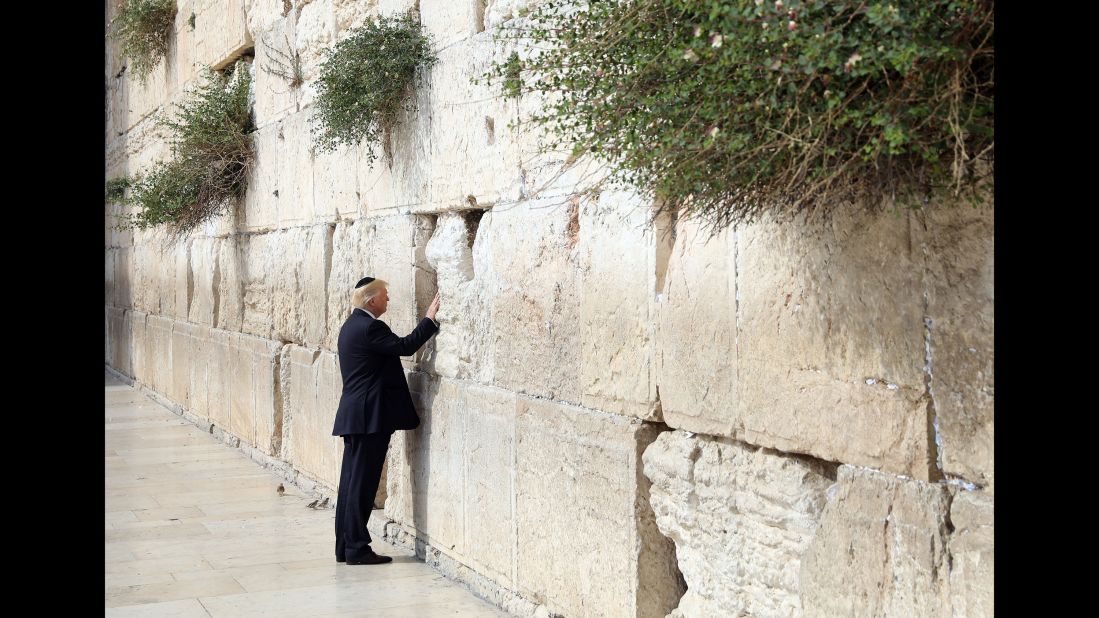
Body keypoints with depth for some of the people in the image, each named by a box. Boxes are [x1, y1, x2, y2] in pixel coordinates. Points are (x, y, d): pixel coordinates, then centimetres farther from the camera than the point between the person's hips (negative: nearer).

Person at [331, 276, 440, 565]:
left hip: (353, 416, 10)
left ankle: (345, 546, 15)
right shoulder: (370, 327, -15)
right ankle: (357, 548, -2)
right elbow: (405, 346, -20)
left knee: (352, 481, 11)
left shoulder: (351, 325, 16)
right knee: (362, 483, -6)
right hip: (370, 416, -10)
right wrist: (430, 320, -13)